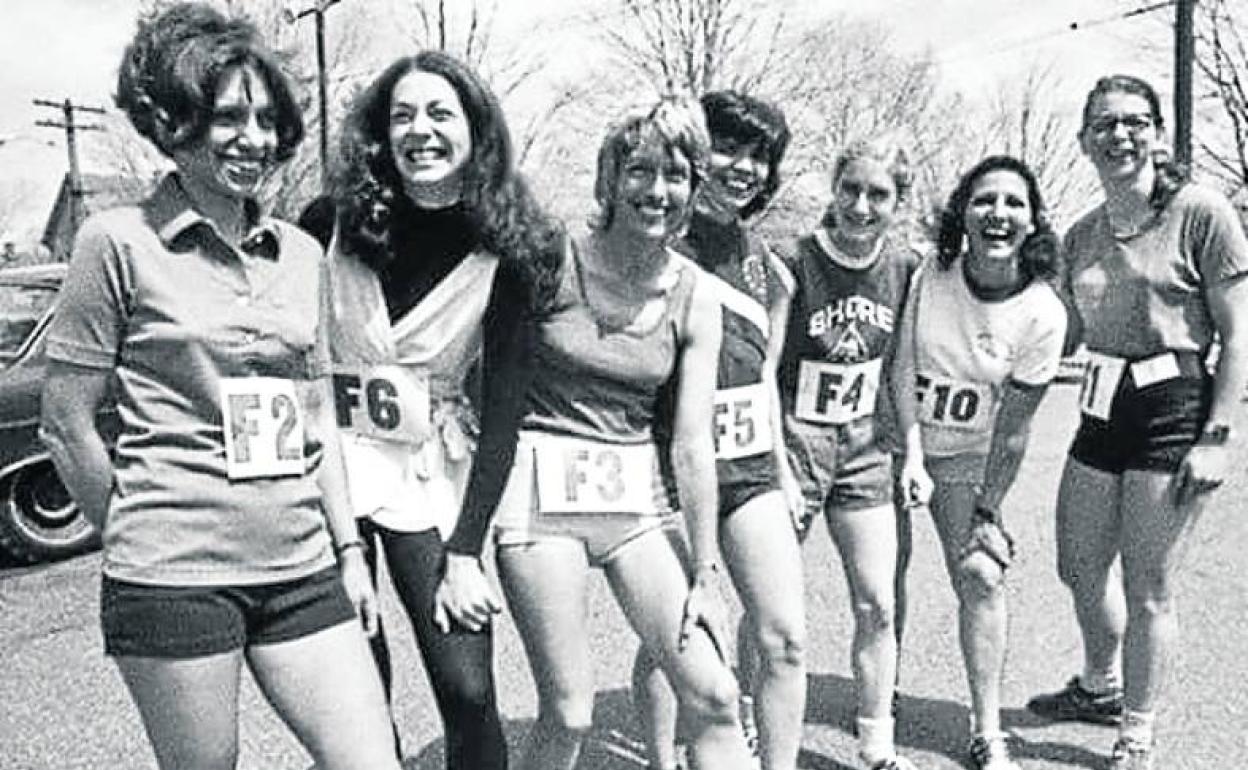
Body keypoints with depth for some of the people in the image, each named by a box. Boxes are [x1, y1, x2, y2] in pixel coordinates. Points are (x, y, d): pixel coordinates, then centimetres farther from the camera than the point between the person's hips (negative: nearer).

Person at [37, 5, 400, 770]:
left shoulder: (301, 253, 9)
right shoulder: (121, 241, -5)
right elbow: (67, 420, -1)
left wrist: (349, 548, 8)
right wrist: (142, 532, 6)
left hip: (302, 570, 4)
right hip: (174, 580, -4)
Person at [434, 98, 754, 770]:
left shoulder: (696, 299, 0)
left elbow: (692, 443, 0)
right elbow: (497, 411, -7)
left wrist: (705, 575, -1)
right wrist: (461, 552, -7)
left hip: (636, 496, 3)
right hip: (542, 489, -3)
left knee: (713, 695, -1)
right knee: (568, 716, 0)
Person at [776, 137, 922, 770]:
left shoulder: (905, 265, 0)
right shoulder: (794, 264, -15)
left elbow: (900, 364, 11)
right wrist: (778, 472, -16)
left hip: (864, 446, 4)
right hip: (792, 439, -4)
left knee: (877, 606, 6)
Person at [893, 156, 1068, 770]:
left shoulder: (1044, 315, -15)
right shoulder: (930, 275, -13)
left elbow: (1013, 427, -11)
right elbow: (902, 367, -10)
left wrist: (988, 510, -7)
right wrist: (912, 454, -18)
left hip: (968, 455, -1)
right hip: (899, 439, 1)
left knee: (981, 575, -8)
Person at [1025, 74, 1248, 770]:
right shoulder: (1082, 235, 9)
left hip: (1175, 410, -6)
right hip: (1102, 413, 6)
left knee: (1148, 590, 2)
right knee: (1080, 569, 17)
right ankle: (1100, 688, 43)